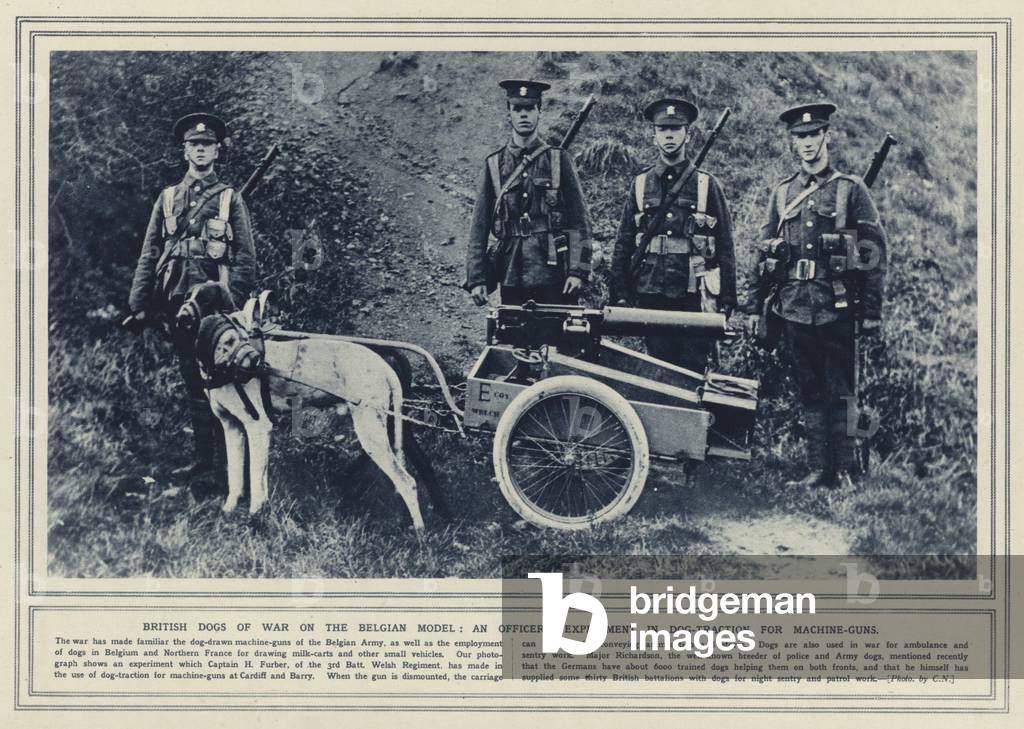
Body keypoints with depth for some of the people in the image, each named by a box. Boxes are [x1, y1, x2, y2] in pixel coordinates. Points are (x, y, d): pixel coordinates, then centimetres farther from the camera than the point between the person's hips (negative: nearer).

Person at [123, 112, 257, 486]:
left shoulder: (231, 199, 7)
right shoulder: (167, 198, 15)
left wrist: (233, 303, -10)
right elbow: (149, 255, 13)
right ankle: (203, 462, 13)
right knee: (194, 384, 7)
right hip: (178, 305, 3)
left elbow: (246, 259, 2)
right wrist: (138, 306, 5)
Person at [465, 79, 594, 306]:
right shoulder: (494, 164, 8)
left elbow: (580, 221, 1)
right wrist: (476, 278, 0)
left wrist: (577, 271, -8)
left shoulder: (558, 159, 5)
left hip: (553, 276, -1)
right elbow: (479, 228, 7)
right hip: (511, 277, 1)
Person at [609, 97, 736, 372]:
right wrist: (620, 295, 3)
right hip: (651, 296, 2)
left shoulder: (706, 184, 4)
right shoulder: (640, 184, 9)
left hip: (695, 297, -2)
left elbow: (725, 247, 3)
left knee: (692, 370, -1)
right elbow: (623, 245, 10)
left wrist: (727, 302, -1)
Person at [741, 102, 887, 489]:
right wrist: (754, 303, 10)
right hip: (793, 308, 4)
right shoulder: (782, 192, 12)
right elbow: (764, 251, 15)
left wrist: (872, 310, -6)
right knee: (810, 392, 9)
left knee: (840, 392, 1)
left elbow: (874, 251, -1)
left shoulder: (851, 189, 1)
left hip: (837, 309, -4)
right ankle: (818, 468, 14)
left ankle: (843, 471, 7)